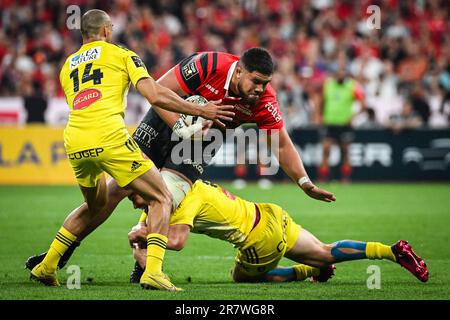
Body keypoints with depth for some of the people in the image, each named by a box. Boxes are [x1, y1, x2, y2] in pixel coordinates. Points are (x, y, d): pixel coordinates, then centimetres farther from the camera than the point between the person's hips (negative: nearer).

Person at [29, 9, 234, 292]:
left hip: (74, 146, 6)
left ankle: (46, 267, 30)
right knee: (162, 199, 3)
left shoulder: (67, 67, 26)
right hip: (109, 138, -6)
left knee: (95, 205, 31)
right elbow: (155, 96, -2)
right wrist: (200, 111, 6)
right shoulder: (122, 54, 10)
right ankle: (153, 271, -17)